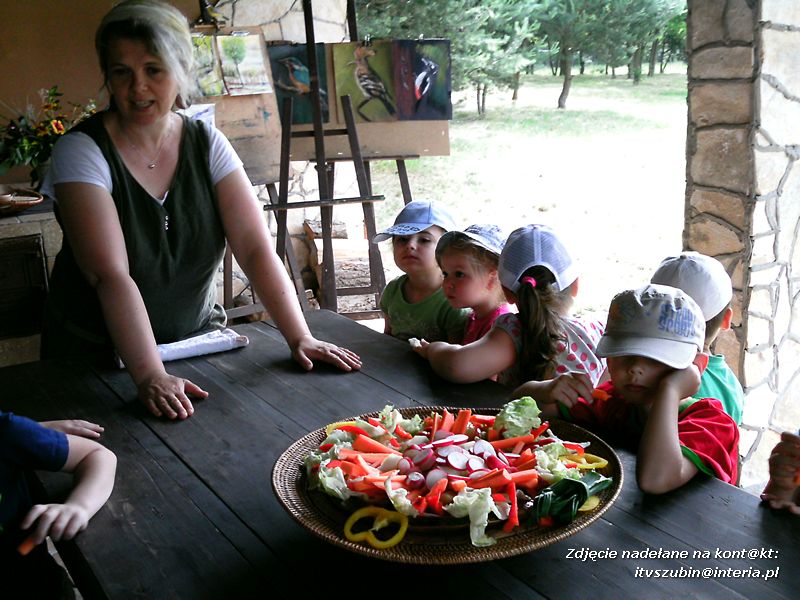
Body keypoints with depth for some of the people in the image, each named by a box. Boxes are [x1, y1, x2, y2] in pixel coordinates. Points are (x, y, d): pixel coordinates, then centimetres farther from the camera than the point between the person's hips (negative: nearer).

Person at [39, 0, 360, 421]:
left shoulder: (207, 145, -4)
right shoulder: (82, 150, -14)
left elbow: (255, 247, -11)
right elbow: (111, 275, -24)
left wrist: (300, 338, -21)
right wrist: (151, 377, -33)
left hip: (196, 340, 2)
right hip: (97, 352, -2)